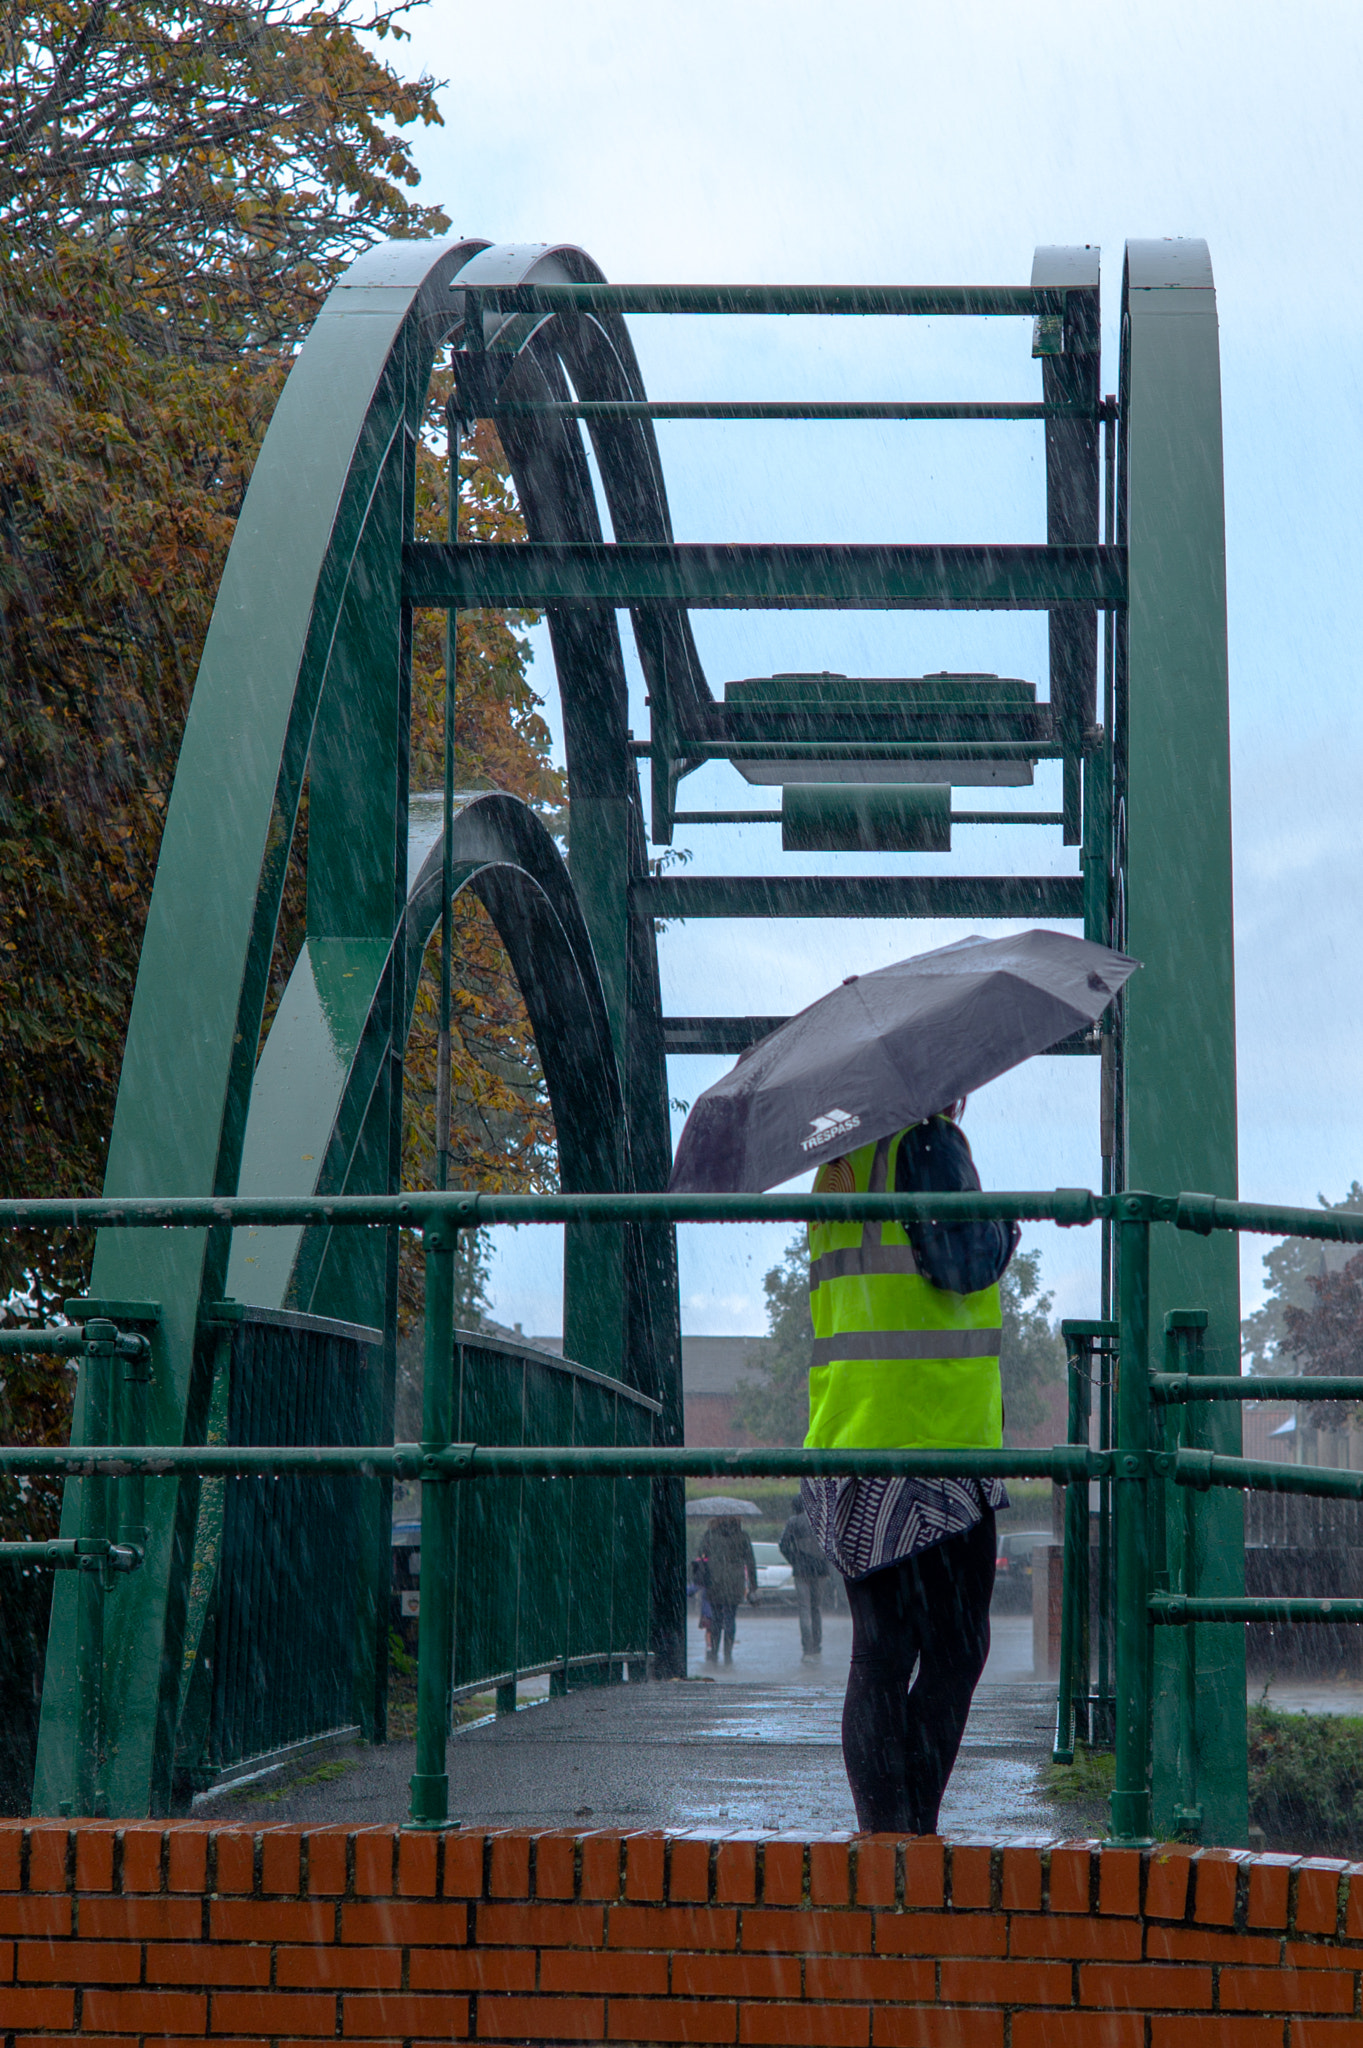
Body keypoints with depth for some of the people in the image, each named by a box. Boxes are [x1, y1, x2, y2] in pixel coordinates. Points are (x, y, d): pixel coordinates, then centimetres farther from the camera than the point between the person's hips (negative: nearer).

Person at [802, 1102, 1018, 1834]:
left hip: (849, 1432, 7)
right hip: (932, 1441, -7)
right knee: (953, 1650, -1)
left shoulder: (838, 1164, 16)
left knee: (878, 1655, 7)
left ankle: (881, 1832, 7)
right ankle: (912, 1830, -3)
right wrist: (1003, 1232, 3)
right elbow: (958, 1265, -16)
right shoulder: (929, 1144, -8)